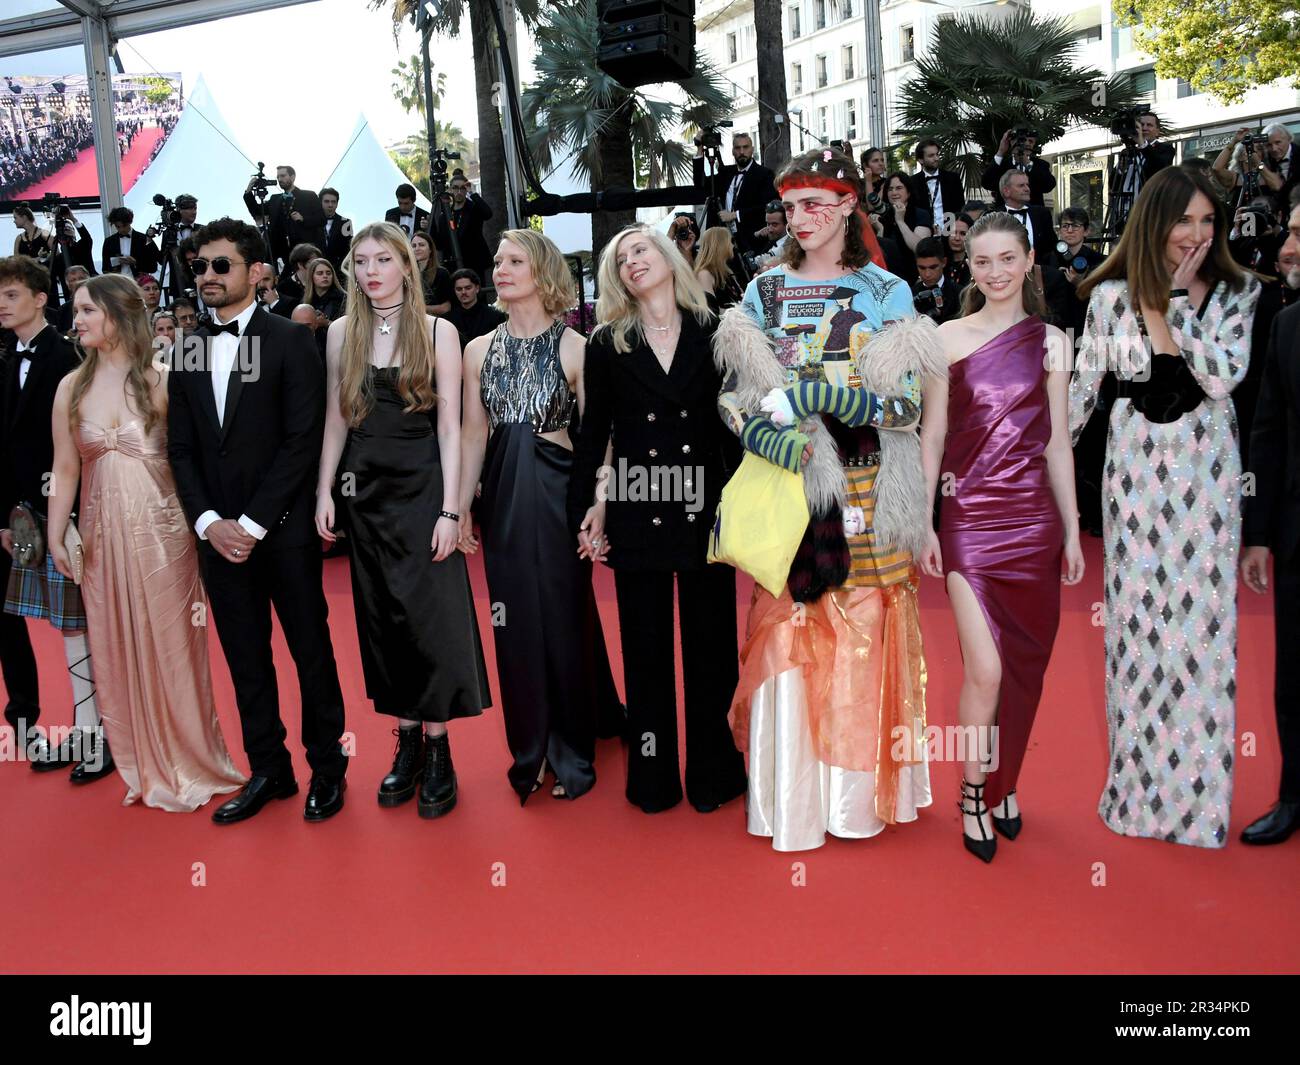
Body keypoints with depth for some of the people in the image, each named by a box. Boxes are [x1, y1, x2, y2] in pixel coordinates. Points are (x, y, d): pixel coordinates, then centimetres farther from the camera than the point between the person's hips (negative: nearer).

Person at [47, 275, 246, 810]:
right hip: (102, 536, 4)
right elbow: (65, 470, 7)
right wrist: (54, 538, 2)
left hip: (161, 530, -4)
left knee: (171, 645, 5)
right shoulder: (71, 387, 5)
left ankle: (184, 761, 23)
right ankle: (144, 766, 27)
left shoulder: (161, 379, -6)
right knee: (117, 649, 11)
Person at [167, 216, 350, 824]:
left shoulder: (290, 340, -5)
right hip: (219, 532, 5)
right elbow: (181, 449, 10)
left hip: (284, 529, -5)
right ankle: (268, 770, 26)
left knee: (311, 650, 5)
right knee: (245, 658, 12)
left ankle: (327, 767, 21)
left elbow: (303, 441, -11)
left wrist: (253, 523, -13)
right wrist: (208, 521, -5)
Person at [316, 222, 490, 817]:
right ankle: (407, 742, 19)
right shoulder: (342, 333, 7)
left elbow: (450, 427, -5)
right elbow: (336, 420, 11)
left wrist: (449, 510, -11)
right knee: (382, 618, 7)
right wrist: (323, 491, 3)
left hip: (423, 486, -3)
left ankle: (438, 750, 7)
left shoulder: (438, 333, -2)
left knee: (431, 615, -4)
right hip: (367, 490, 4)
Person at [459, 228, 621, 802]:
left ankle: (571, 755, 20)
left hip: (558, 495, -4)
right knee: (516, 625, 9)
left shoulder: (574, 347, -5)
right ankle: (529, 754, 24)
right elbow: (473, 436, 9)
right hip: (503, 499, 4)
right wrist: (460, 509, 5)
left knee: (565, 619, 3)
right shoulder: (479, 350, 8)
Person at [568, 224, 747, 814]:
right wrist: (587, 508, 1)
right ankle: (653, 776, 22)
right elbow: (593, 432, 5)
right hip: (636, 512, 0)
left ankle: (713, 773, 22)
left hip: (706, 507, 0)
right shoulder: (607, 344, 4)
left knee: (710, 643, 7)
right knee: (645, 647, 8)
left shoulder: (712, 333, 4)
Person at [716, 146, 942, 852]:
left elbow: (905, 402, -6)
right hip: (786, 487, 1)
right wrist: (768, 434, -17)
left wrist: (810, 392, -18)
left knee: (863, 632, 2)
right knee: (786, 635, 0)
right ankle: (793, 794, 13)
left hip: (864, 494, -1)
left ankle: (862, 790, 19)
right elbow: (733, 395, 4)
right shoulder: (764, 291, 10)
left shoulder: (885, 293, 5)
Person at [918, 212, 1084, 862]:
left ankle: (1002, 783, 29)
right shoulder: (948, 337, 2)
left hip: (1034, 516, 3)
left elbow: (1058, 443, 10)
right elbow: (931, 436, 3)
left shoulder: (1051, 341, 8)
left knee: (1023, 663, 9)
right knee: (985, 669, -9)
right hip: (970, 516, -2)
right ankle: (973, 794, 13)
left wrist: (1072, 531, 9)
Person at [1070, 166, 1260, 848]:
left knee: (1203, 616, 2)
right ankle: (1139, 780, 21)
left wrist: (1179, 299, -13)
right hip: (1134, 465, 0)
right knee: (1135, 613, 5)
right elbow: (1083, 384, 5)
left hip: (1206, 468, 0)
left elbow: (1223, 378, -15)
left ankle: (1200, 783, 17)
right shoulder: (1110, 296, 1)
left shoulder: (1234, 293, 1)